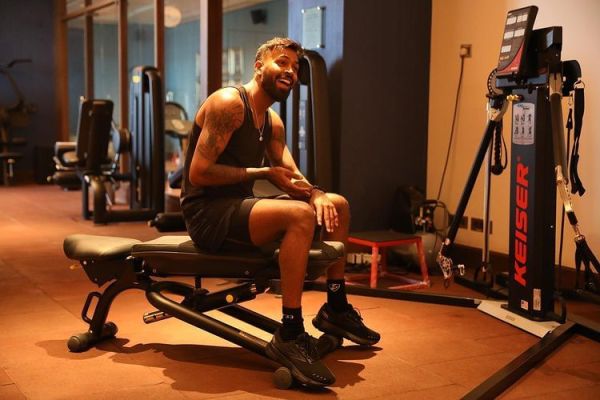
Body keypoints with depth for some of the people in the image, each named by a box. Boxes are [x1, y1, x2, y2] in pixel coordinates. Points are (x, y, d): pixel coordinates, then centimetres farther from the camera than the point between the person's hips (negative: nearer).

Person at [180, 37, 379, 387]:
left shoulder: (274, 122, 15)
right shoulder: (229, 103, -13)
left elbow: (292, 176, 8)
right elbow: (198, 173, -20)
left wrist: (316, 193, -15)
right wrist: (263, 173, -17)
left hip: (240, 207, 10)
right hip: (208, 214, -10)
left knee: (337, 204, 10)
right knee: (300, 215, -32)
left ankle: (336, 308, 19)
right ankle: (290, 336, -27)